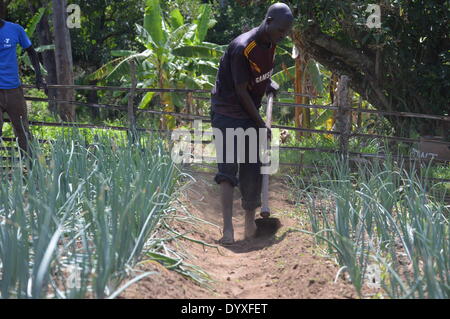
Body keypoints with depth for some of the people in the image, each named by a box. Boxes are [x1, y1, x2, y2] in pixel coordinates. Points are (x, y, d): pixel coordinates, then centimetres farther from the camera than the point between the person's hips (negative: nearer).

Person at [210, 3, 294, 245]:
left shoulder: (270, 43, 1)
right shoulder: (242, 48, -24)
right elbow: (241, 91, -20)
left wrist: (268, 83, 8)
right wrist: (261, 124, -15)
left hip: (250, 115, 8)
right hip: (228, 113, -8)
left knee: (252, 170, 7)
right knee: (228, 168, -14)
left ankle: (250, 224, 17)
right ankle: (228, 228, -18)